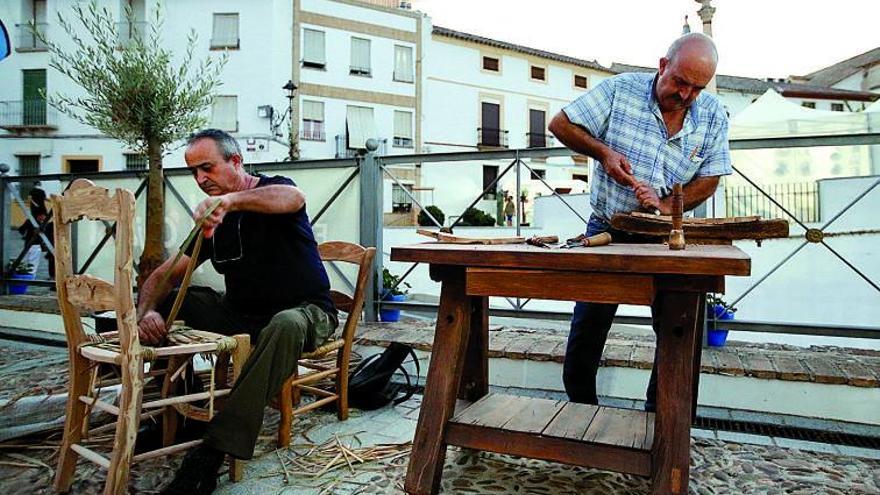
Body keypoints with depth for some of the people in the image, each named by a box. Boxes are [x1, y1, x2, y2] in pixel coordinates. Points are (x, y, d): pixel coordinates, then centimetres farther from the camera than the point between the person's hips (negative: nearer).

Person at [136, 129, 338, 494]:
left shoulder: (271, 190, -7)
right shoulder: (212, 219, 8)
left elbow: (294, 198, -34)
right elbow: (162, 275, 3)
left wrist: (230, 200, -51)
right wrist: (146, 312, -19)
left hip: (304, 310, -6)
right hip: (242, 313, 6)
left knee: (286, 325, -40)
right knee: (167, 303, -3)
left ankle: (212, 454, -37)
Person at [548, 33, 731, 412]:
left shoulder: (713, 115, -2)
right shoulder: (620, 89, -9)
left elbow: (709, 180, -1)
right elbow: (561, 124, -5)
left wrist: (665, 205, -18)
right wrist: (602, 151, -19)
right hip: (608, 231, -1)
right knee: (587, 328, 5)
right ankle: (581, 410, 26)